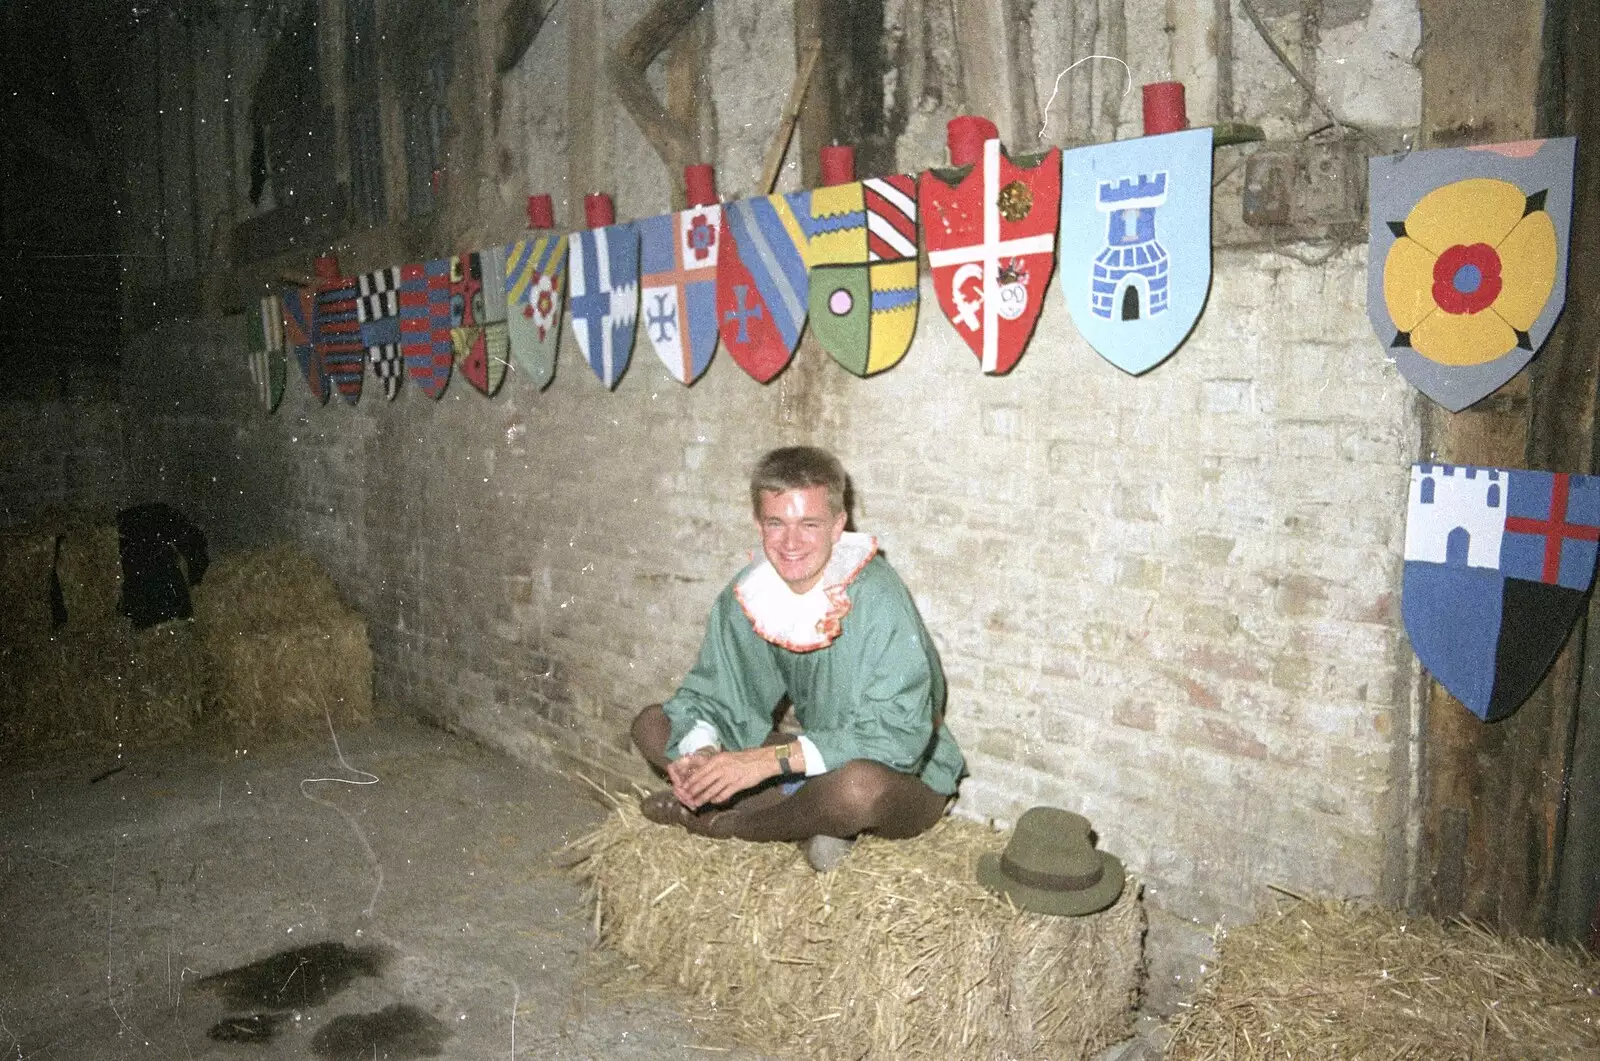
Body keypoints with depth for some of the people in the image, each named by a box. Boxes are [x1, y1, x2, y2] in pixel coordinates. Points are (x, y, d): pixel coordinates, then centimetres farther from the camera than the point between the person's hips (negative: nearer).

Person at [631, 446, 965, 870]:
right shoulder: (745, 595, -8)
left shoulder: (876, 600, -26)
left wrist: (771, 759, -37)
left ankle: (719, 822, -11)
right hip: (813, 759, 6)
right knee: (653, 725, -3)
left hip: (905, 776, -5)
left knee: (857, 786, -42)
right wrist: (698, 752, -26)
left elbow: (898, 736, -31)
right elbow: (707, 696, -2)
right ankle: (814, 819, -11)